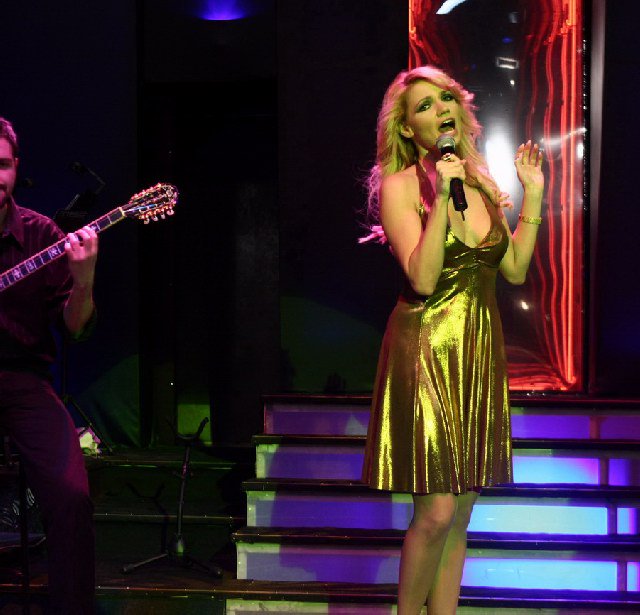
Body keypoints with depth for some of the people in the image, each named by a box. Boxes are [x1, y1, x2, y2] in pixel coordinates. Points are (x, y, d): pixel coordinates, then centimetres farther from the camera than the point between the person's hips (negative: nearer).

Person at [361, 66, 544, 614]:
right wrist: (442, 198, -22)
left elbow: (515, 270, 9)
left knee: (461, 511, 9)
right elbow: (422, 278, -19)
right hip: (428, 348, -6)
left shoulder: (480, 182, 11)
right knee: (437, 512, -9)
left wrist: (532, 195, 7)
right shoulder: (401, 186, -7)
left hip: (481, 351, 6)